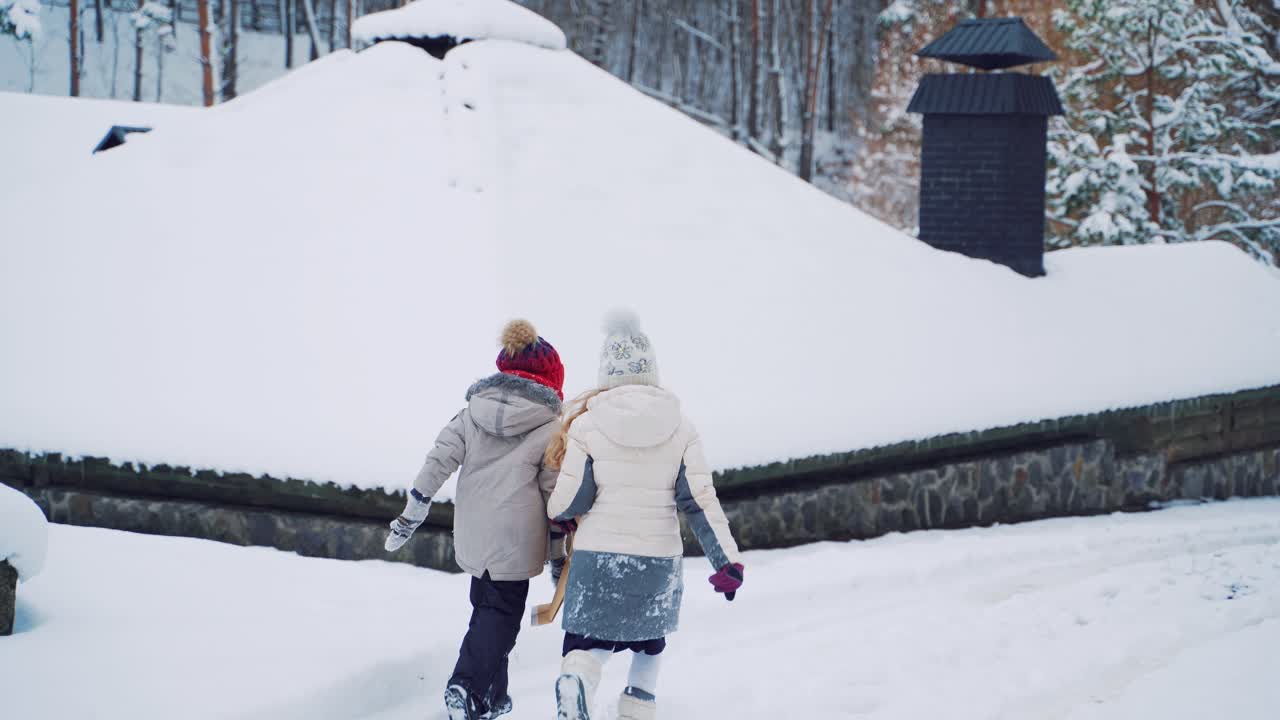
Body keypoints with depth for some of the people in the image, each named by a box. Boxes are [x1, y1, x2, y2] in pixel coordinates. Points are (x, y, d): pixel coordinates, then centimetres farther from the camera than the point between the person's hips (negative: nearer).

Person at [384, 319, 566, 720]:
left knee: (486, 606, 18)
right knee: (501, 612, 3)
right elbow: (555, 491, -4)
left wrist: (410, 516, 6)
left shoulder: (472, 412, 3)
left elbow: (437, 463, 1)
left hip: (470, 533, 5)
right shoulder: (549, 428, -8)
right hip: (515, 537, -5)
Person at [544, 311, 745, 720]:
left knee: (588, 642, 5)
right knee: (649, 639, 24)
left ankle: (574, 685, -28)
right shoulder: (680, 428, -1)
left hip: (597, 556, -2)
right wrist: (727, 560, -2)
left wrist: (558, 515, 18)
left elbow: (568, 501, -5)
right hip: (659, 562, 2)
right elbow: (701, 499, -4)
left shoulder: (586, 425, -6)